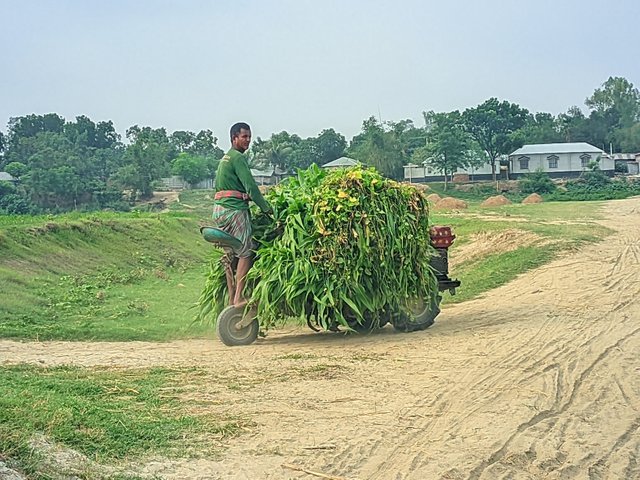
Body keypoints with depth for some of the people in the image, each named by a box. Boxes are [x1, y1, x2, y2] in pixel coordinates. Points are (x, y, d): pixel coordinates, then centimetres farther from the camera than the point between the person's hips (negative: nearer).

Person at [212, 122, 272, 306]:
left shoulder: (225, 158, 22)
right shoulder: (238, 157, -9)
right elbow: (250, 186, -15)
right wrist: (266, 208, -10)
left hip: (220, 208, 10)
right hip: (233, 208, -10)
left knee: (230, 253, 10)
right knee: (246, 251, -9)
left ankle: (231, 297, 11)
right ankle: (239, 298, -14)